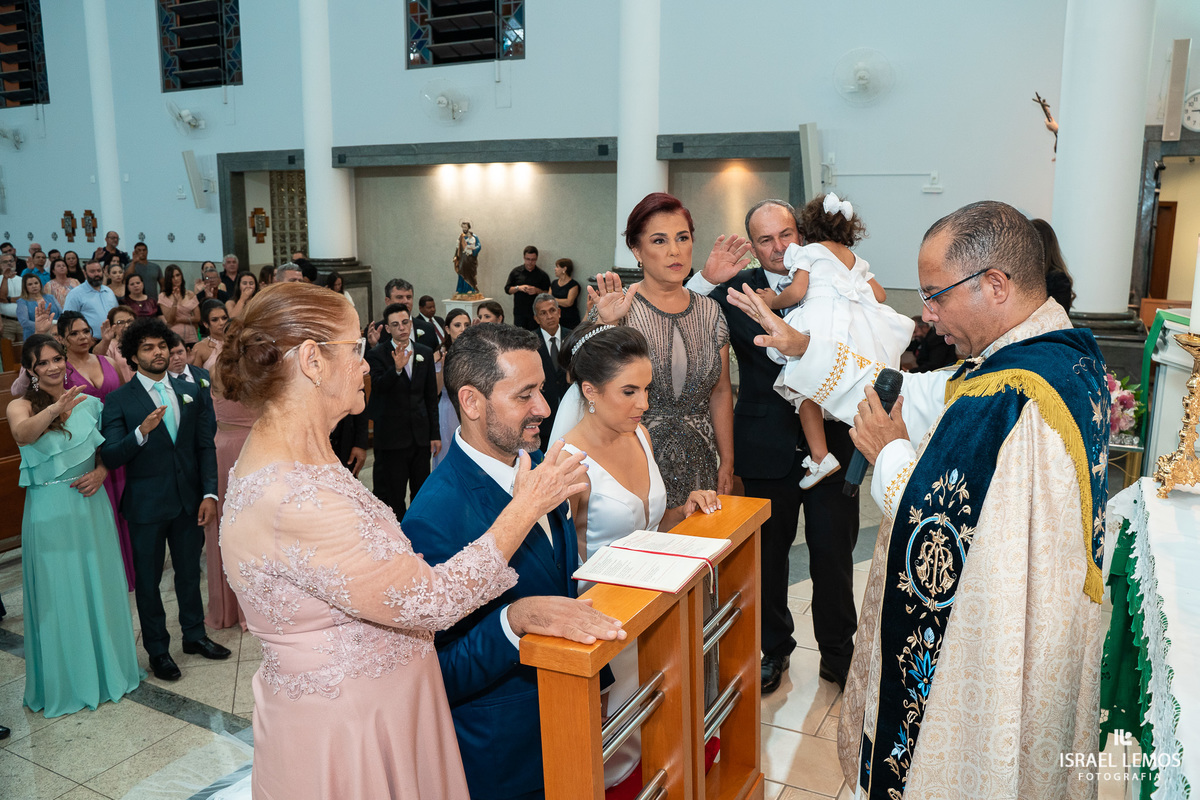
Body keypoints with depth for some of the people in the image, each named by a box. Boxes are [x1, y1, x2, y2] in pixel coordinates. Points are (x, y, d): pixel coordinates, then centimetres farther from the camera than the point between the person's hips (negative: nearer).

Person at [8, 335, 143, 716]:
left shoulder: (88, 402, 6)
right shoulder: (21, 406, -4)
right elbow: (22, 434, -28)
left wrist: (101, 472, -6)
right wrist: (54, 409, -45)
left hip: (90, 504, 3)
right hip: (49, 511, -3)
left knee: (99, 588, 12)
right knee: (59, 595, 4)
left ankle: (108, 668, 29)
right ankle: (66, 681, 19)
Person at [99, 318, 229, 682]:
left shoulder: (191, 392, 5)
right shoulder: (119, 400, -6)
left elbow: (206, 446, 5)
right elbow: (110, 456, -14)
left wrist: (210, 492, -4)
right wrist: (142, 432, -31)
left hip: (189, 500, 3)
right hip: (146, 504, -3)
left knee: (190, 571, 17)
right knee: (148, 579, 11)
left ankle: (194, 634, 36)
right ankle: (157, 649, 27)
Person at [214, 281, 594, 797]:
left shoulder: (290, 458, 3)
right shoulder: (290, 496, -30)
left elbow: (391, 570, 5)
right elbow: (429, 601, -26)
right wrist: (525, 508, -16)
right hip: (343, 739, -9)